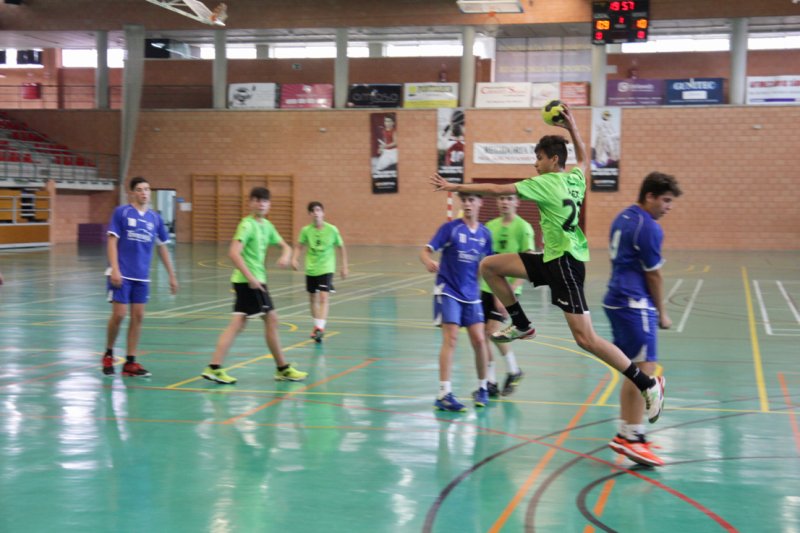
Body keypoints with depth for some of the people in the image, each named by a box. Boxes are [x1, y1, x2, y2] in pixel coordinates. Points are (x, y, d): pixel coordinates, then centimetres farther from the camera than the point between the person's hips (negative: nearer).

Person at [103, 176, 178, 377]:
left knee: (138, 317, 3)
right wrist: (115, 269, -17)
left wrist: (172, 275, 13)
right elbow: (112, 241, -6)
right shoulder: (121, 213, -3)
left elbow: (162, 247, 14)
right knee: (119, 314, -6)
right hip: (122, 275, -4)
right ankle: (108, 355, 17)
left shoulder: (155, 218, 8)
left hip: (142, 277, 4)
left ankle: (130, 362, 10)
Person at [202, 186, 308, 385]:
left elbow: (285, 246, 24)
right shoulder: (247, 225, -12)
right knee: (271, 319, -1)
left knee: (237, 324, 4)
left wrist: (285, 256, 0)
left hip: (254, 279, 9)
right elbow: (234, 252, -22)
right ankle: (283, 369, 10)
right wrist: (251, 277, -27)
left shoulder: (267, 226, 15)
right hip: (249, 281, -9)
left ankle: (214, 367, 1)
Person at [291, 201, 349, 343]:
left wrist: (344, 266, 2)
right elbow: (299, 247, 8)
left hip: (326, 269, -3)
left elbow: (341, 247, 3)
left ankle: (320, 327, -22)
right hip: (310, 269, 3)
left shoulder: (332, 230, -9)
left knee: (324, 297, -17)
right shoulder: (306, 230, -5)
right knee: (312, 298, 13)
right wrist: (294, 259, -10)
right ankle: (317, 326, 30)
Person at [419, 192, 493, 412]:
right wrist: (429, 261, -36)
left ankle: (482, 388, 19)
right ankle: (444, 393, -10)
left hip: (471, 295, 4)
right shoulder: (450, 228, -7)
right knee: (451, 338, -13)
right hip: (448, 291, -4)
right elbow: (425, 251, -13)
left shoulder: (484, 234, 5)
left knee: (479, 340, -1)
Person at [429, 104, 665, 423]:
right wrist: (572, 127, 29)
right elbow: (582, 158, 35)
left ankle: (648, 385, -2)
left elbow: (497, 190, -13)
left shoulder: (546, 183, -13)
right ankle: (522, 325, 15)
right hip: (552, 258, 9)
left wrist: (454, 187, -6)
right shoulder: (575, 178, 10)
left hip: (566, 262, -9)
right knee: (488, 266, 5)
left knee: (585, 339, -10)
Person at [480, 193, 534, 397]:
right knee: (483, 334, 3)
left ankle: (514, 371, 9)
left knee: (493, 330, -16)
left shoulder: (523, 227, -8)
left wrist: (511, 291, -20)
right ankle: (490, 383, 15)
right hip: (487, 287, 6)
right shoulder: (490, 226, 8)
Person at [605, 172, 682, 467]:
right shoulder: (648, 227, -14)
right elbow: (653, 276, -10)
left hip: (617, 300, 10)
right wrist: (662, 313, 1)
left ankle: (625, 434, 18)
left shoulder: (623, 218, 14)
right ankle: (632, 438, -8)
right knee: (644, 369, -8)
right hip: (635, 305, -10)